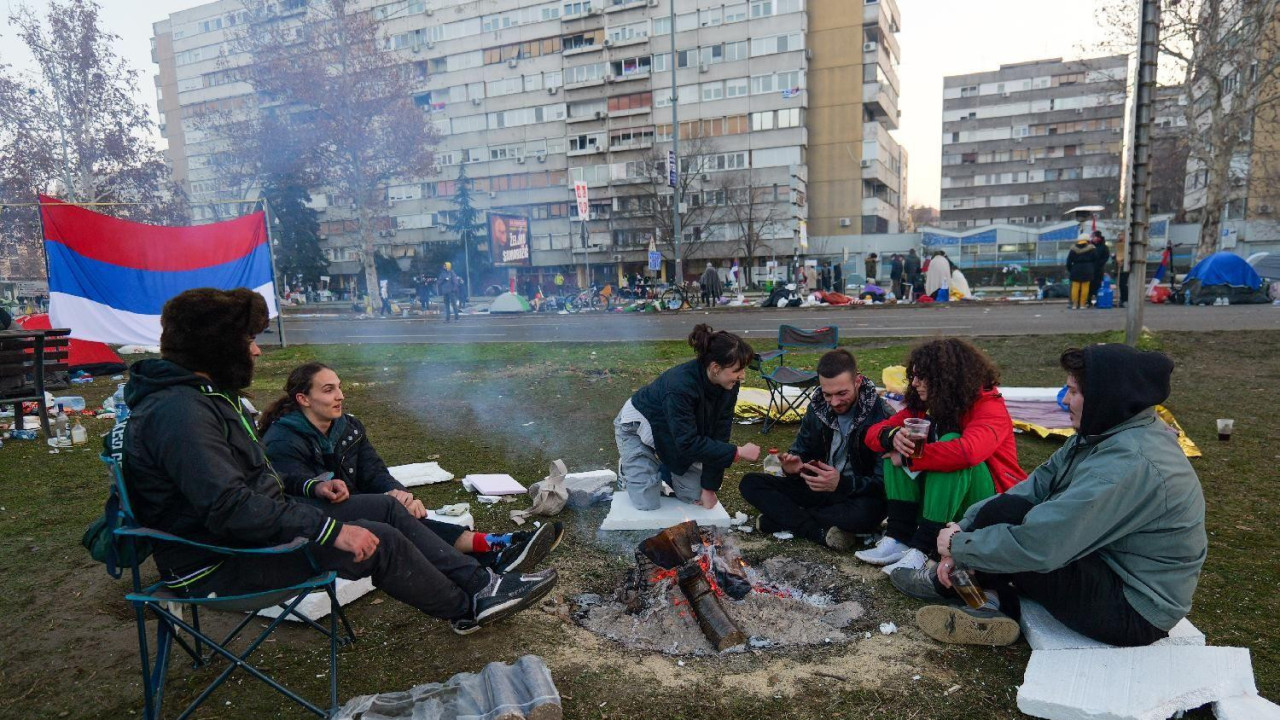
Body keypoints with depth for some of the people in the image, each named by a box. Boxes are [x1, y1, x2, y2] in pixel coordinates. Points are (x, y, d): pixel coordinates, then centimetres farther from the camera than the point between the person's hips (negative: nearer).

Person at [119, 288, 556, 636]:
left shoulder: (205, 395, 9)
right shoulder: (180, 411, -25)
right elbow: (229, 507, -33)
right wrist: (331, 529, -30)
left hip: (257, 524, 10)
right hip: (218, 565, -10)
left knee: (387, 508, 3)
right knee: (382, 543, -15)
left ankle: (479, 583, 6)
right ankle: (466, 609, 8)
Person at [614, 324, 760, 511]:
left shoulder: (728, 386, -20)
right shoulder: (680, 385, -41)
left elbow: (718, 434, -16)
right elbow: (688, 443, -37)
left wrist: (709, 487, -14)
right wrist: (738, 452, -34)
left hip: (675, 434, 6)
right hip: (637, 426, -6)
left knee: (695, 496, 1)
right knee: (648, 505, -10)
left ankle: (660, 466, 25)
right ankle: (627, 469, 18)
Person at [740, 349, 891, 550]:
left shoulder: (881, 416, -18)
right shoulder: (817, 407, -2)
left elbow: (884, 481, -20)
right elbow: (801, 451, 10)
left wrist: (841, 483, -36)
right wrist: (794, 465, -16)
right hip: (818, 488, 5)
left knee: (867, 514, -41)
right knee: (751, 483, -10)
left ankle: (781, 518, -20)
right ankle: (821, 532, -24)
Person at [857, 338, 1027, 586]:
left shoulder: (989, 406, -20)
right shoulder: (923, 406, -2)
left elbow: (968, 451, -40)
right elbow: (874, 433, -6)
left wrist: (908, 458, -30)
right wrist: (893, 436, -30)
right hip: (940, 498, 6)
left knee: (950, 442, -31)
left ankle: (920, 552, -36)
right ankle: (897, 540, -21)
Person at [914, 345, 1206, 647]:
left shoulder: (1130, 464, -29)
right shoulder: (1107, 433, 1)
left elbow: (1038, 546, -32)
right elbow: (1037, 486, 2)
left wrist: (959, 545, -17)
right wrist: (964, 528, -8)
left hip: (1133, 612, -10)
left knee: (1001, 517, -20)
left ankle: (993, 601, 4)